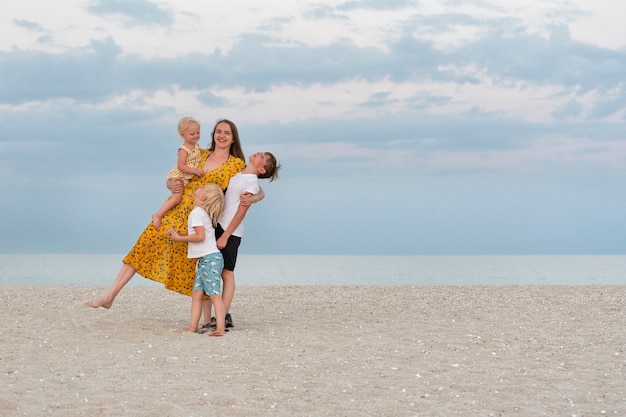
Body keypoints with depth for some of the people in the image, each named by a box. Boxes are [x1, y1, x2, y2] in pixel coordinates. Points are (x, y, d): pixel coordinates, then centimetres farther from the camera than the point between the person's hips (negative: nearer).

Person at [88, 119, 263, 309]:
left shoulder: (237, 164, 3)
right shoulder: (200, 155, 14)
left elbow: (259, 192, 3)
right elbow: (172, 179, 19)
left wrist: (251, 198, -20)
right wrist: (171, 184, -5)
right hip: (176, 211, 4)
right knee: (143, 247, -3)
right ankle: (109, 296, 0)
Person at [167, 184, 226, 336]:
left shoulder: (196, 212, -11)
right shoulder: (202, 213, 18)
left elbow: (200, 236, -20)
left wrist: (179, 238, -11)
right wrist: (177, 234, 9)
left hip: (210, 259, -10)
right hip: (203, 260, 10)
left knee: (214, 294, -13)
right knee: (196, 294, 5)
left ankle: (220, 328, -16)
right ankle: (192, 328, 3)